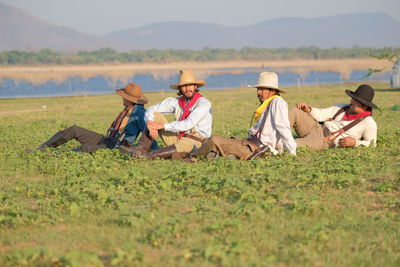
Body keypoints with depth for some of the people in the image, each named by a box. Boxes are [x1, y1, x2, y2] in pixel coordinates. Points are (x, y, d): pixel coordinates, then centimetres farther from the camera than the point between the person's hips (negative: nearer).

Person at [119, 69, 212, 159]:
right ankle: (141, 149, -18)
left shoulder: (204, 103, -13)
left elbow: (188, 124, -25)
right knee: (155, 116, -5)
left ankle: (149, 155, -31)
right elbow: (150, 111, 1)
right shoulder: (176, 102, 4)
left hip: (195, 143, -6)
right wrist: (151, 126, -21)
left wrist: (162, 126, -24)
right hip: (177, 139, 6)